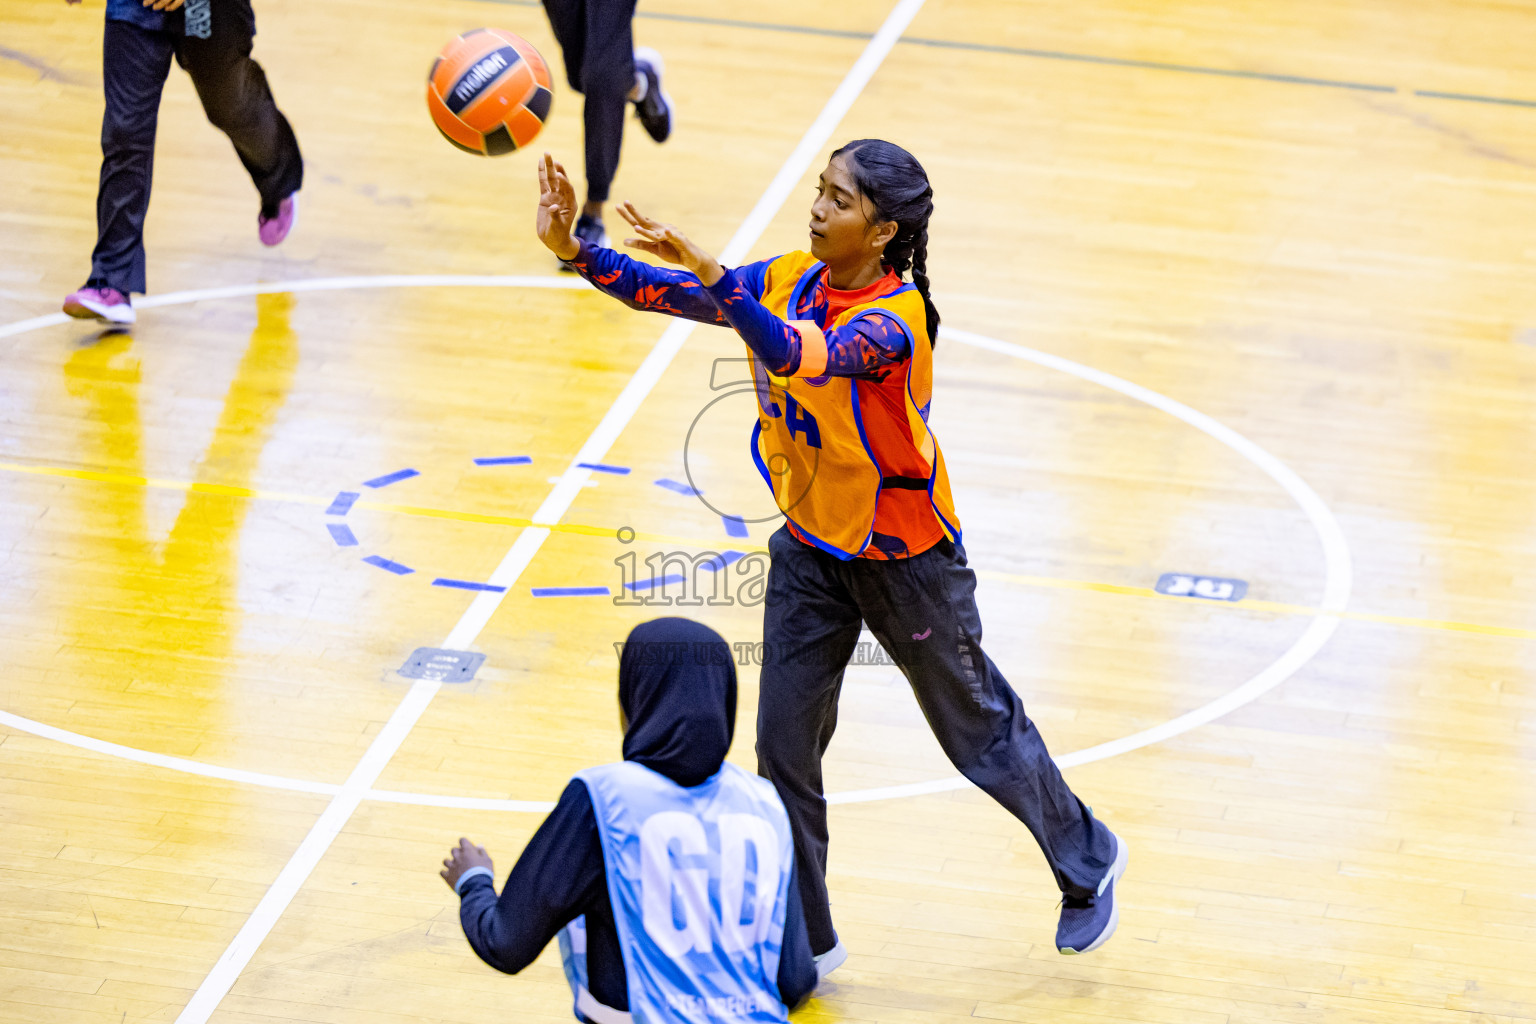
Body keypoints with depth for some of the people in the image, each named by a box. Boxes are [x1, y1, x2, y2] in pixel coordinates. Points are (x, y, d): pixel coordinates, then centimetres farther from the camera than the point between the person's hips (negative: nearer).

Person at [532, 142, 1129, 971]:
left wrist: (709, 273, -61)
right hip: (810, 548, 6)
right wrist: (573, 249, -27)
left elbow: (803, 357, -49)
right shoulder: (789, 280, -8)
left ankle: (1087, 860, 39)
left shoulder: (895, 319, -30)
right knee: (784, 741, 4)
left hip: (904, 557, -6)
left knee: (978, 730, 12)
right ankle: (804, 941, 18)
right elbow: (666, 293, -11)